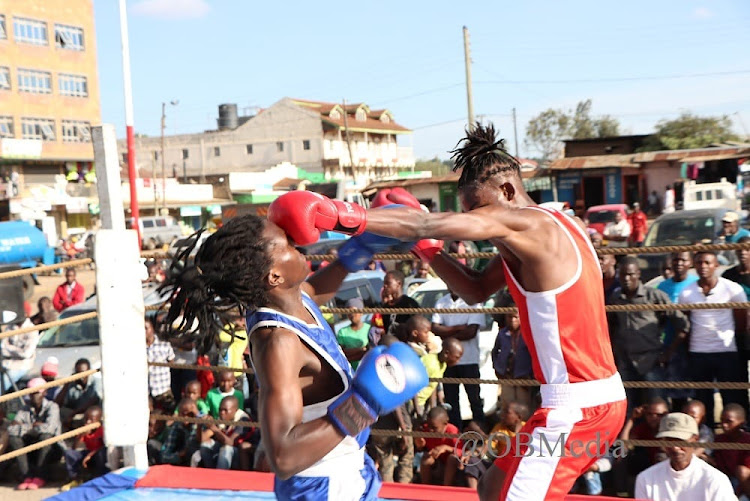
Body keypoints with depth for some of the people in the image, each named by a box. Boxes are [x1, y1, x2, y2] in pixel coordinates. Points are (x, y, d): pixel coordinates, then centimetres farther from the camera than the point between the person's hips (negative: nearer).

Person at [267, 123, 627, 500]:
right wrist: (422, 245, 7)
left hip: (576, 408, -10)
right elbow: (477, 291, 18)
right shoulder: (530, 235, 14)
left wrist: (342, 217, -28)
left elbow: (425, 224, -25)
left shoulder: (528, 223, -15)